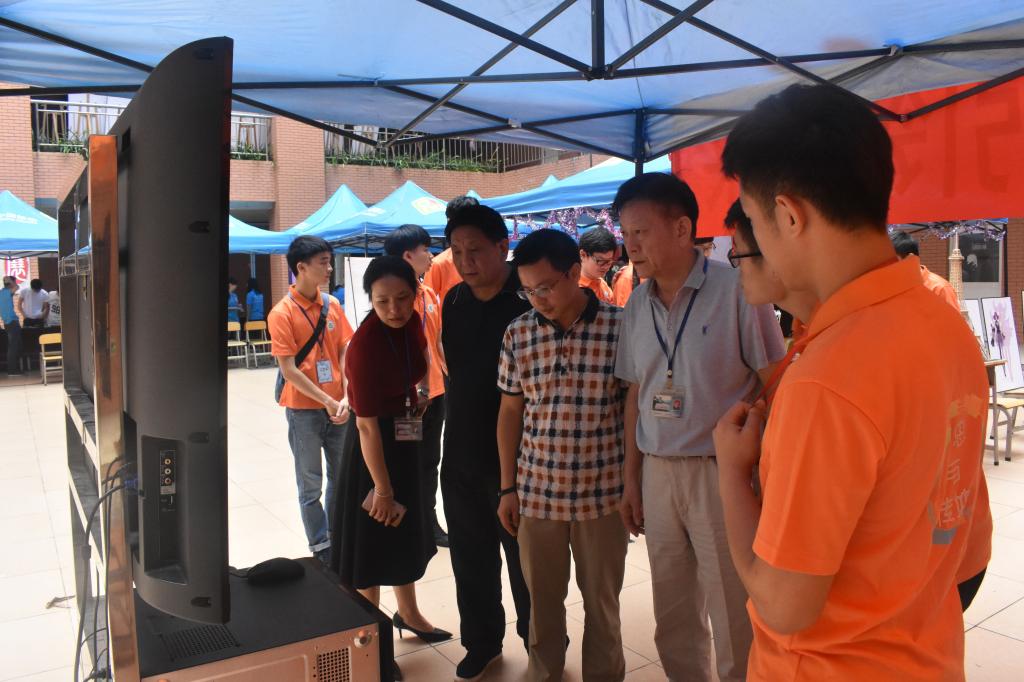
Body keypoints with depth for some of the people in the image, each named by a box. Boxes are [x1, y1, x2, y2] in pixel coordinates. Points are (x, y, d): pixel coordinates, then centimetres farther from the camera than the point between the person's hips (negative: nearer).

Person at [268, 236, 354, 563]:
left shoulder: (333, 305, 3)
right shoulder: (282, 313, -12)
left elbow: (344, 353, 2)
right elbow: (288, 370, -14)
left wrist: (346, 398, -10)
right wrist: (327, 401, -15)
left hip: (337, 407, 5)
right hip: (304, 410, -5)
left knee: (341, 476, 14)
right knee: (311, 484, 8)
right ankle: (321, 547, 21)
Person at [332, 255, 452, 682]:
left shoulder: (411, 323, -5)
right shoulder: (366, 343, -26)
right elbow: (367, 424, -24)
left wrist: (419, 398, 8)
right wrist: (382, 489, -20)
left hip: (408, 440, 8)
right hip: (374, 446, -8)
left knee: (409, 529, 23)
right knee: (374, 539, 7)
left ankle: (407, 613, 44)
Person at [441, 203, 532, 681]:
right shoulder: (453, 301, 4)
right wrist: (454, 432, 14)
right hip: (461, 456, 6)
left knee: (524, 560, 11)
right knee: (470, 557, 18)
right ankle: (481, 641, 38)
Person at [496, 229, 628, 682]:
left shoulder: (620, 327, -9)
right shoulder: (517, 334, -1)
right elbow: (510, 412, 5)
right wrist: (507, 488, 6)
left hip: (603, 493, -2)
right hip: (536, 492, 2)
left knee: (602, 601, 15)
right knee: (542, 601, 16)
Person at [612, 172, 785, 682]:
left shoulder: (735, 290, -9)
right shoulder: (637, 305, 7)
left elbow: (775, 386, -7)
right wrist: (631, 478, 12)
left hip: (721, 472, -5)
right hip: (657, 472, 5)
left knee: (734, 617, 5)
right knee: (673, 619, 16)